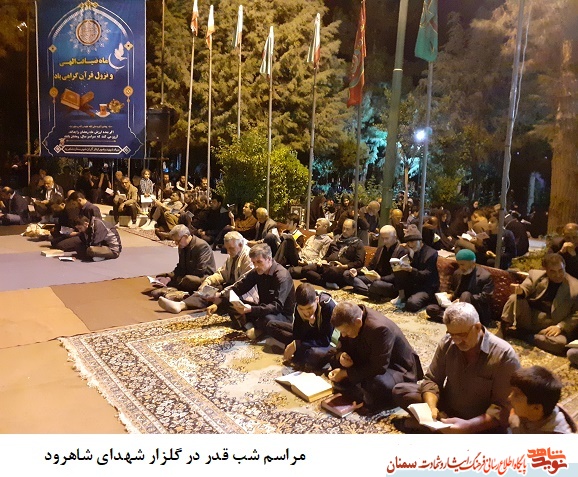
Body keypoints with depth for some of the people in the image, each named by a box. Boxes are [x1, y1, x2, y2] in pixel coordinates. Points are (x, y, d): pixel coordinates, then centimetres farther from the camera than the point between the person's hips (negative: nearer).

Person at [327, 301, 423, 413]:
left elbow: (378, 368, -33)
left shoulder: (380, 329, -35)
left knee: (378, 385, -39)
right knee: (335, 361, -2)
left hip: (398, 368, -8)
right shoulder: (350, 320, -13)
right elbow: (343, 343, 6)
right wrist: (341, 354, -19)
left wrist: (346, 373, -29)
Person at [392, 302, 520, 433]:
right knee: (400, 390, -5)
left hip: (481, 424, -4)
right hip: (448, 409, 4)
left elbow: (504, 407, -23)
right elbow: (432, 380, -2)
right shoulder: (447, 343, -8)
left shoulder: (504, 355, -22)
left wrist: (468, 426, -36)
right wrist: (431, 407, -23)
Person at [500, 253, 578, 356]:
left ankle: (520, 334, -16)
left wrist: (560, 327, -13)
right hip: (527, 319, 1)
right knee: (515, 298, -27)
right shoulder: (535, 274, 5)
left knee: (560, 343, -34)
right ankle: (502, 331, -18)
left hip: (550, 327, -1)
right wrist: (520, 291, -26)